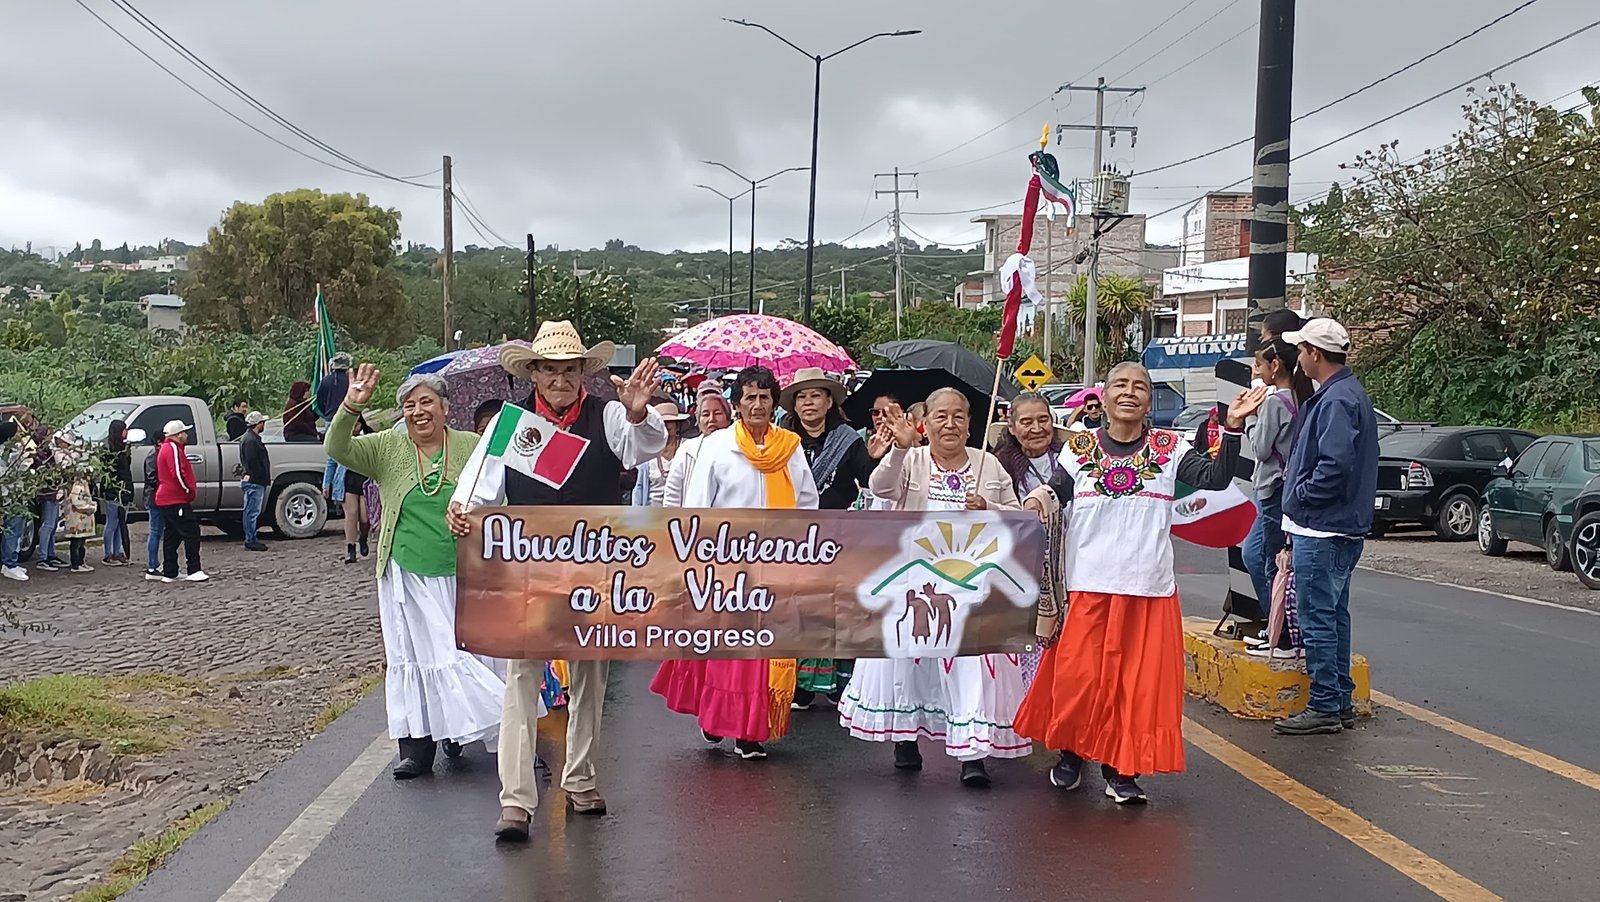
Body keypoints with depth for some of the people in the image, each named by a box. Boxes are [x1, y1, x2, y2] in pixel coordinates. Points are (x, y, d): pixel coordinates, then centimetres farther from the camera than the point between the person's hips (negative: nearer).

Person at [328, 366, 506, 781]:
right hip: (407, 576, 1)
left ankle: (455, 729, 26)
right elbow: (338, 449, -9)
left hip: (461, 575, -1)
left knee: (462, 653, 6)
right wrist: (351, 406, -25)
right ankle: (416, 747, 12)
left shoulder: (472, 447, 1)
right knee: (412, 658, 5)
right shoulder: (388, 448, 3)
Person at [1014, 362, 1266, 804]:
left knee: (1140, 681, 1)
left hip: (1149, 588, 0)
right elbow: (1053, 495, 6)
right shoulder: (1080, 449, 6)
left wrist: (1233, 427, -19)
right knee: (1076, 676, 0)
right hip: (1087, 584, 0)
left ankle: (1120, 770, 13)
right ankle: (1070, 754, 23)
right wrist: (1040, 499, -16)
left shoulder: (1169, 448, 3)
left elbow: (1215, 477, -8)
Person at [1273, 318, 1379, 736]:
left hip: (1322, 530, -11)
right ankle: (1341, 700, 24)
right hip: (1342, 528, 11)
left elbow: (1335, 465, -28)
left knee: (1318, 617, -5)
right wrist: (1297, 480, 14)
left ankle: (1324, 706, 0)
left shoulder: (1336, 401, -19)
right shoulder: (1349, 393, 15)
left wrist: (1301, 494, -15)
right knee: (1334, 614, 16)